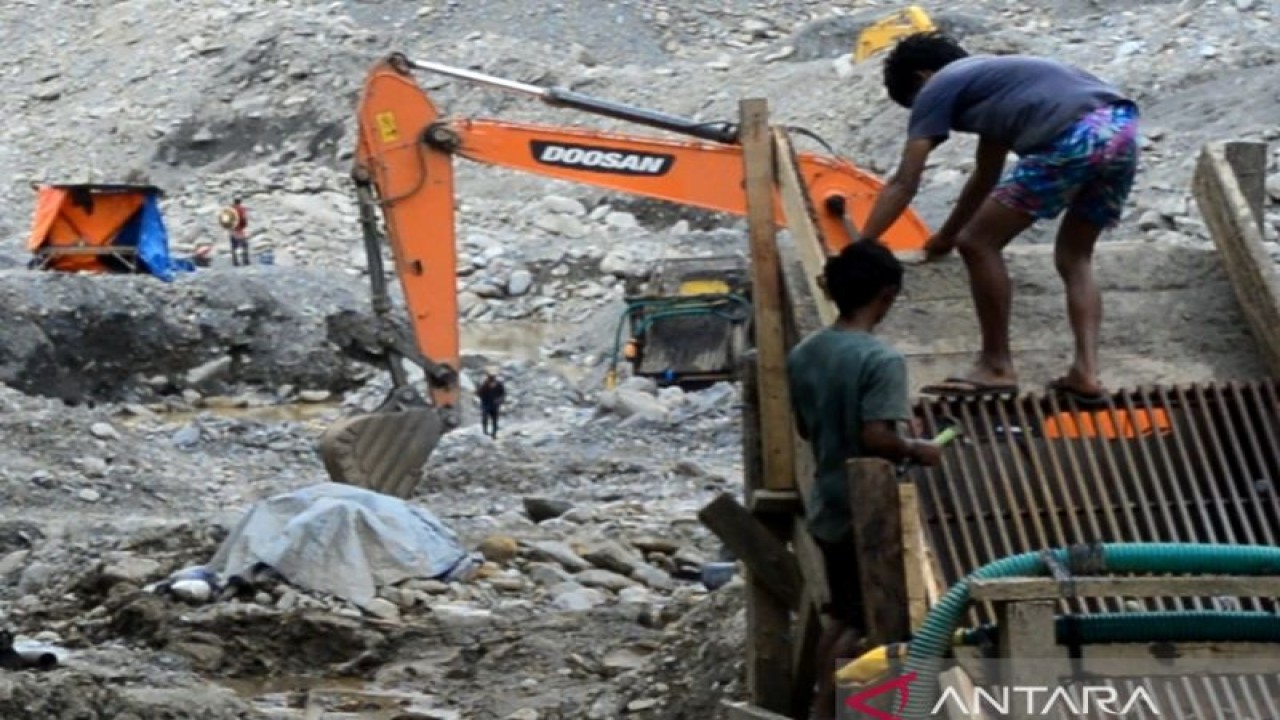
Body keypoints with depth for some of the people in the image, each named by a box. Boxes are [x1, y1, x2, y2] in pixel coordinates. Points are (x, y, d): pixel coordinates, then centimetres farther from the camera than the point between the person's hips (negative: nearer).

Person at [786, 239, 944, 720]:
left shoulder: (802, 355, 3)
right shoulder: (881, 359, -21)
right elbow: (877, 438, -27)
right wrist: (917, 451, -11)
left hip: (828, 508, 8)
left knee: (841, 616, 19)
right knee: (862, 623, 2)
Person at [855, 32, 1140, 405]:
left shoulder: (938, 88, 14)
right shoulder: (990, 77, 37)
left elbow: (904, 184, 8)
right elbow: (986, 174, 49)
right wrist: (947, 235, 61)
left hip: (1076, 138, -9)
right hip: (1122, 128, 9)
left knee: (979, 243, 6)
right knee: (1073, 258, 23)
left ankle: (997, 366, 13)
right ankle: (1085, 372, 10)